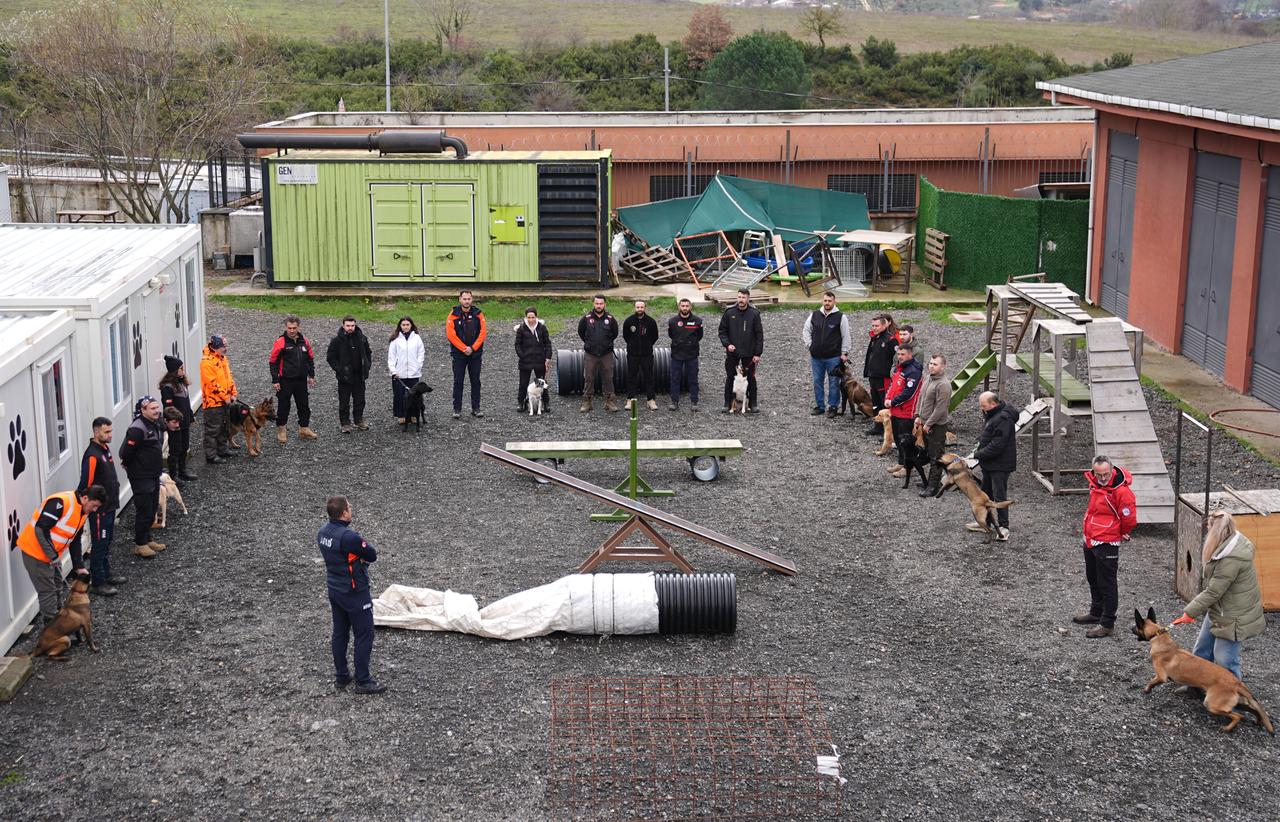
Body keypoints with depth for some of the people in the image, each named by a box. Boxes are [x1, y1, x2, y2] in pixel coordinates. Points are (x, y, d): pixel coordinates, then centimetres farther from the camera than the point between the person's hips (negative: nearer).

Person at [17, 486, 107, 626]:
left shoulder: (83, 513, 5)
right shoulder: (61, 502, -26)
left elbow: (75, 541, 14)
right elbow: (41, 529, -28)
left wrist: (79, 567, 8)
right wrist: (53, 556, -23)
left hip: (53, 554, 9)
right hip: (36, 551, -9)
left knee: (58, 587, 19)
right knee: (47, 591, -4)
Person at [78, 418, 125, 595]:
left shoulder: (105, 448, 7)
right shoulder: (92, 456, -23)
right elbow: (85, 485, -23)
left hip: (110, 506, 9)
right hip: (99, 509, -9)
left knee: (106, 543, 20)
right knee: (99, 545, -1)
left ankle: (106, 575, 33)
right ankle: (97, 583, 7)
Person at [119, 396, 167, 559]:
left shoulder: (156, 425, 8)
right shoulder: (137, 429, -23)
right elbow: (126, 452, -24)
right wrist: (128, 465, -7)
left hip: (154, 475, 9)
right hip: (141, 477, -9)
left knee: (152, 509, 17)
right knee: (144, 511, -3)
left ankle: (147, 539, 29)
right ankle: (140, 544, 7)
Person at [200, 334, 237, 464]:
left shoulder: (223, 358, 10)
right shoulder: (207, 362, -20)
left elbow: (229, 377, 17)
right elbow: (212, 383, -22)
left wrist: (232, 394, 9)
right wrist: (225, 397, -17)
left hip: (225, 401, 9)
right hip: (213, 401, -9)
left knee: (224, 427, 19)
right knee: (213, 429, -2)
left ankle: (223, 449, 32)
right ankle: (211, 456, 3)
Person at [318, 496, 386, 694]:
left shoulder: (323, 532, -1)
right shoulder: (349, 537, -28)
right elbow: (372, 556, -18)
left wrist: (357, 557, -4)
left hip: (334, 590, 8)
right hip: (355, 594, -8)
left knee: (340, 634, 17)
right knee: (364, 636, 3)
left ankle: (341, 677, 27)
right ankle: (363, 682, 9)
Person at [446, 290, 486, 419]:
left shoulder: (478, 313, 0)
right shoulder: (454, 314, -5)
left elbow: (483, 332, -4)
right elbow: (450, 334, -11)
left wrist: (472, 348, -12)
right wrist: (464, 348, -14)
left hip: (475, 353, 2)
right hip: (458, 354, -2)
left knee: (475, 381, 7)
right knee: (458, 382, 2)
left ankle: (476, 408, 14)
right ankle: (457, 409, 8)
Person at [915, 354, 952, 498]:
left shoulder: (943, 385, -22)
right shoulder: (927, 379, 8)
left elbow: (940, 409, -23)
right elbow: (921, 398, 19)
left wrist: (928, 424, -18)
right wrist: (918, 415, 11)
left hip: (937, 426, -10)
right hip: (926, 424, 10)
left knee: (935, 457, -3)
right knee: (928, 454, 18)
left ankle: (934, 487, 2)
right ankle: (931, 482, 30)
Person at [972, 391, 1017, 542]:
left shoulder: (1003, 419, -24)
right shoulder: (991, 415, 10)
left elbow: (997, 445, -26)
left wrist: (979, 454, -18)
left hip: (1000, 464, -11)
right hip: (989, 464, 11)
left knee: (999, 495, -8)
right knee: (986, 493, 20)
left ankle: (1003, 527, -4)